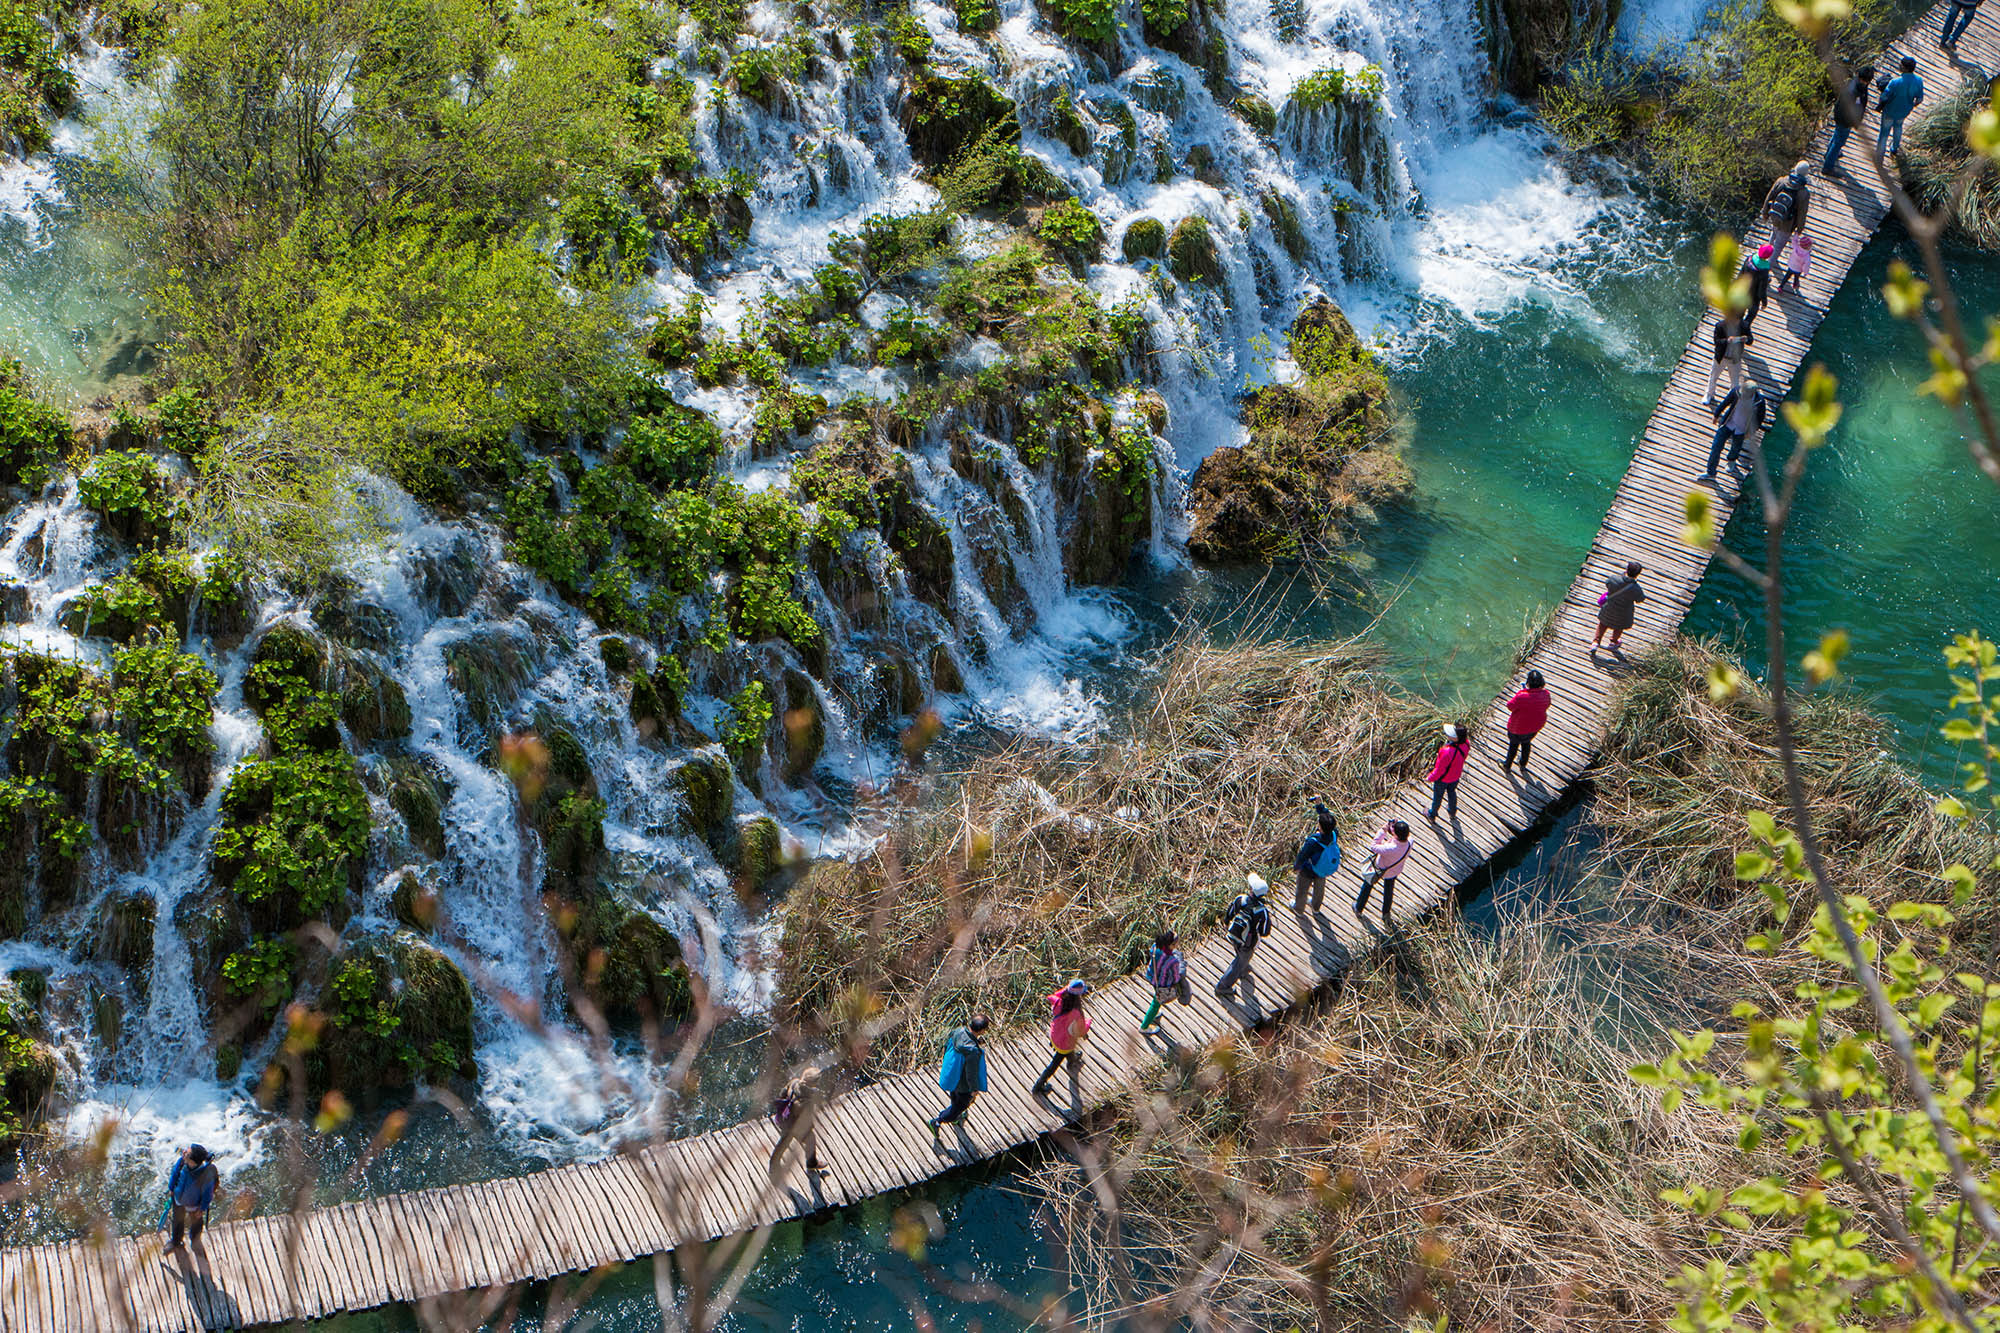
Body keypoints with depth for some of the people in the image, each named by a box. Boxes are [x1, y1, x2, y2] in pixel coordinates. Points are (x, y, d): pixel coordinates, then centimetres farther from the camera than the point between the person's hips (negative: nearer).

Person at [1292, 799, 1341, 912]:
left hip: (1308, 872, -5)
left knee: (1302, 890, 26)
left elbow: (1301, 858, -24)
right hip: (1323, 871, 5)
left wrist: (1296, 866, -4)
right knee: (1319, 888, 33)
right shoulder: (1334, 835, -30)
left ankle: (1298, 908, 53)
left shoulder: (1312, 843, -43)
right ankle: (1316, 907, 59)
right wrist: (1320, 805, -13)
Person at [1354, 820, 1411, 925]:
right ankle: (1386, 914, 50)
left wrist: (1383, 830, -33)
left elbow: (1373, 846, -34)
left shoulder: (1391, 849, -48)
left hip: (1380, 870, -4)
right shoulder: (1409, 842, -31)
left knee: (1367, 885, 26)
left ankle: (1358, 908, 49)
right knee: (1389, 890, 31)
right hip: (1395, 871, 4)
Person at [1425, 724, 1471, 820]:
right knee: (1452, 792, 32)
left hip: (1443, 778, -5)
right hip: (1456, 775, 5)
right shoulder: (1465, 743, -26)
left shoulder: (1448, 752, -45)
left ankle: (1432, 815, 48)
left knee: (1437, 795, 22)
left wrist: (1431, 777, -11)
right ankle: (1453, 813, 56)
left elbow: (1440, 769, -29)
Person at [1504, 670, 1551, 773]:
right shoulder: (1545, 694, -21)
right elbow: (1546, 706, 0)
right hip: (1535, 726, 5)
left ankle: (1507, 766, 45)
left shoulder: (1522, 696, -38)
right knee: (1526, 743, 31)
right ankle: (1523, 765, 51)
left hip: (1518, 728, -5)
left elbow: (1510, 706, -21)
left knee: (1514, 744, 22)